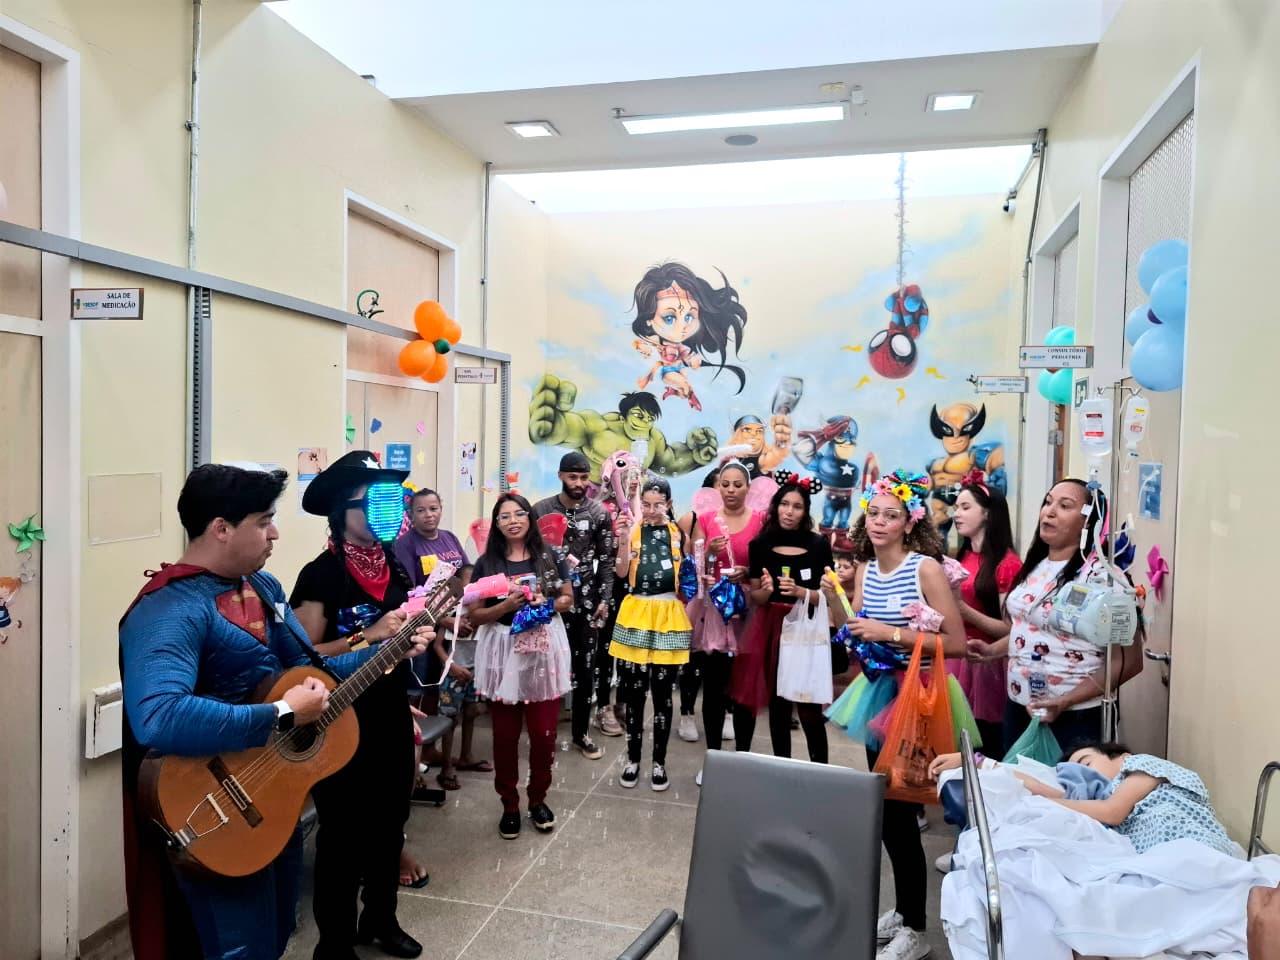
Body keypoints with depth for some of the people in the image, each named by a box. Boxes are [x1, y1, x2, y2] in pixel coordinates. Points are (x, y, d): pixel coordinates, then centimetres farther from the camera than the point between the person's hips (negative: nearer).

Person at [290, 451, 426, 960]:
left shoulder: (395, 565, 6)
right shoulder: (321, 575, -15)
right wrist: (368, 636, -24)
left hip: (393, 717, 7)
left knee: (390, 823, 19)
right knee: (343, 832, 7)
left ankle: (380, 917, 39)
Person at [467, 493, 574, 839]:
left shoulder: (548, 557, 3)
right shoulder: (486, 563, -1)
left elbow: (568, 599, 8)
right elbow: (474, 615, -1)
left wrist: (546, 603, -12)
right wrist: (506, 605, -17)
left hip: (544, 650, 1)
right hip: (504, 653, -1)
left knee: (544, 733, 6)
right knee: (505, 735, 7)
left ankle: (538, 798, 26)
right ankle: (509, 804, 23)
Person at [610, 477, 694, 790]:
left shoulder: (679, 532, 2)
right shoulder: (633, 530, 0)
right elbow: (621, 573, -8)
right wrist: (624, 539, -20)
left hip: (669, 616, 0)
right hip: (636, 614, 0)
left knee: (663, 694, 8)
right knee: (634, 694, 8)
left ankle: (659, 762, 21)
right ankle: (633, 758, 23)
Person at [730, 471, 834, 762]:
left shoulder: (819, 545, -3)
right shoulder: (760, 544, 3)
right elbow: (753, 598, 6)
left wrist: (800, 592, -18)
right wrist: (766, 591, -15)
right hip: (770, 629, 2)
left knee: (809, 709, -5)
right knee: (777, 705, 9)